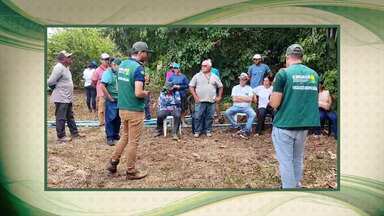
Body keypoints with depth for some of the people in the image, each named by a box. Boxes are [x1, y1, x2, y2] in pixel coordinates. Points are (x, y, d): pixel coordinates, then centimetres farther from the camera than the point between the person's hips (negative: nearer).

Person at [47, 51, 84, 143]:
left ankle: (74, 133, 28)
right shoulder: (59, 68, -18)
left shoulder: (66, 67, 12)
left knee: (70, 116, 17)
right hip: (61, 98, -10)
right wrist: (57, 89, -5)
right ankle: (61, 137, 9)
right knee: (61, 118, 0)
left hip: (68, 98, 10)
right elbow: (50, 82, -20)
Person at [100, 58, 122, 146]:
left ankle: (116, 135, 25)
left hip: (119, 100, 6)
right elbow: (102, 86, -17)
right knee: (110, 119, -2)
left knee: (118, 119, 12)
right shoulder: (107, 73, -8)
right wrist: (109, 97, -14)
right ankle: (109, 138, 6)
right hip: (111, 101, -6)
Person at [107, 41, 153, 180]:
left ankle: (113, 163, 27)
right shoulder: (138, 68, -18)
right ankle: (131, 171, 16)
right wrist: (146, 93, -5)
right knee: (133, 141, 4)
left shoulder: (122, 64, 8)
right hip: (135, 110, -8)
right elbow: (138, 93, -27)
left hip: (122, 108, 8)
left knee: (125, 136, 24)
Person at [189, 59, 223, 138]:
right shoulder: (197, 76, 4)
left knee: (209, 117, 7)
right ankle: (197, 131, 10)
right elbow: (191, 86, 2)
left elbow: (220, 87, 17)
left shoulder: (214, 77, 10)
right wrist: (195, 96, -6)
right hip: (200, 101, -2)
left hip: (211, 101, 2)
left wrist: (219, 97, 10)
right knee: (198, 117, -2)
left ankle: (208, 131, 19)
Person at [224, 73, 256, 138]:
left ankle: (246, 130, -27)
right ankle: (236, 126, -10)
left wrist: (239, 97, -5)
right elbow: (234, 99, -3)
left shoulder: (249, 88, 8)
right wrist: (245, 99, -3)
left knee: (253, 114, -31)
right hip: (236, 106, 1)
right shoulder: (235, 88, 9)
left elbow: (250, 99, -6)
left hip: (246, 107, -1)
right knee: (227, 113, -25)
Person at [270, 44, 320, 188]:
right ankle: (297, 185, 34)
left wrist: (273, 96, 7)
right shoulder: (314, 74, 6)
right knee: (298, 159, 21)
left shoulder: (283, 73, -11)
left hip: (284, 125, -5)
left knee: (286, 161, 5)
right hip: (304, 125, 6)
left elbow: (274, 103, -13)